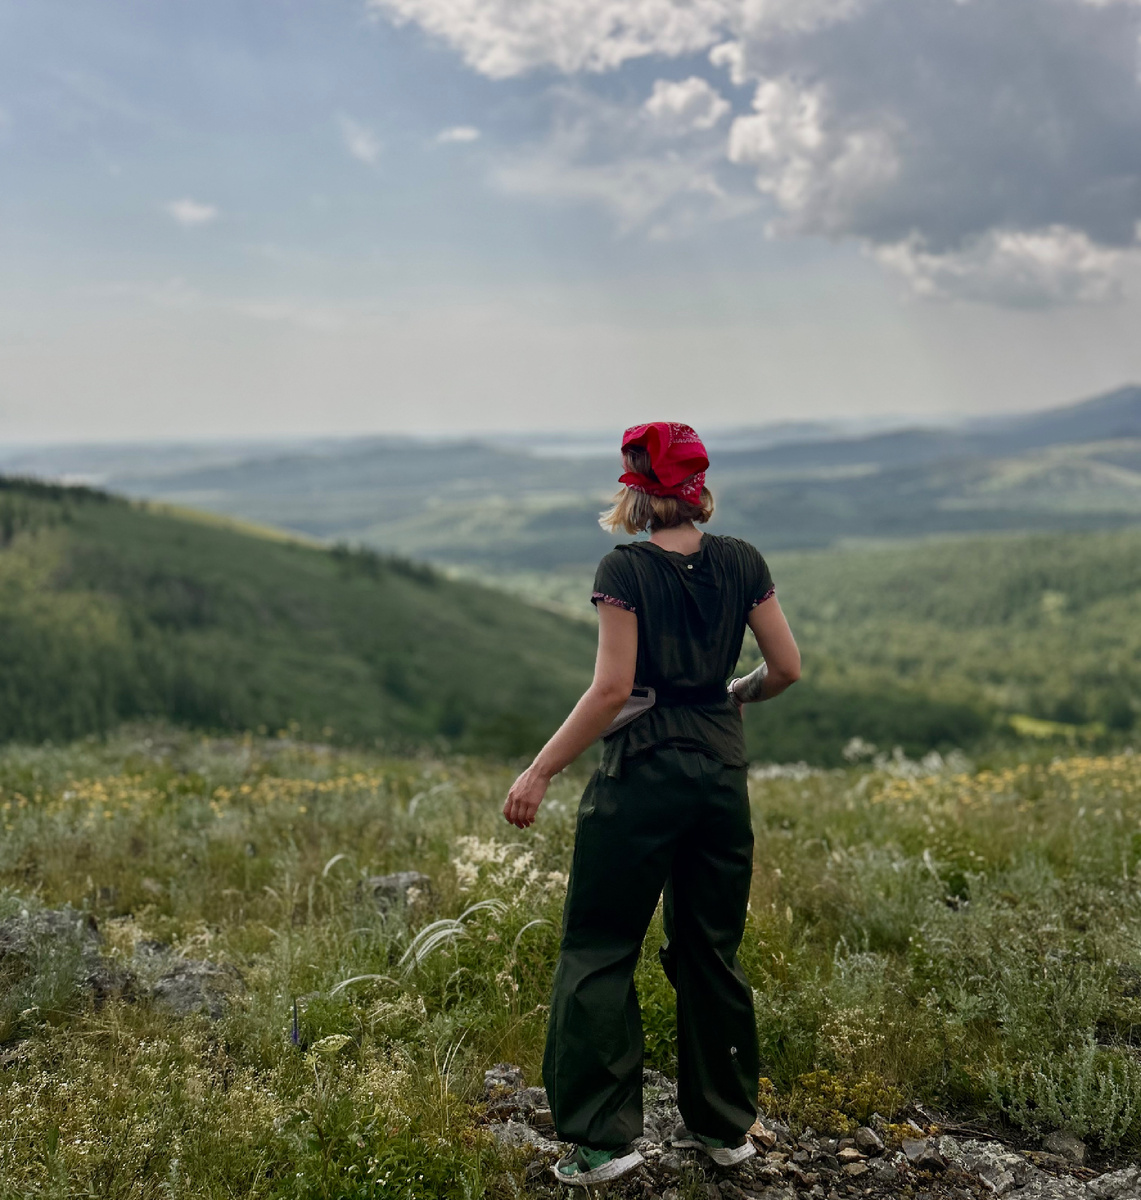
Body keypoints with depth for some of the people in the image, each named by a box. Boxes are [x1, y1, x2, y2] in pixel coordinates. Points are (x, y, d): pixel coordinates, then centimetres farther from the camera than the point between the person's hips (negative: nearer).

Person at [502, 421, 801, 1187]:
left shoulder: (627, 570, -10)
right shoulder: (741, 563, 4)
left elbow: (612, 690, -16)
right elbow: (787, 668, 4)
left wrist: (541, 773, -12)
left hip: (645, 770, -5)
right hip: (722, 766, 6)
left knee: (599, 949, 5)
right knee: (712, 949, 16)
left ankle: (604, 1138, 6)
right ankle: (725, 1126, 26)